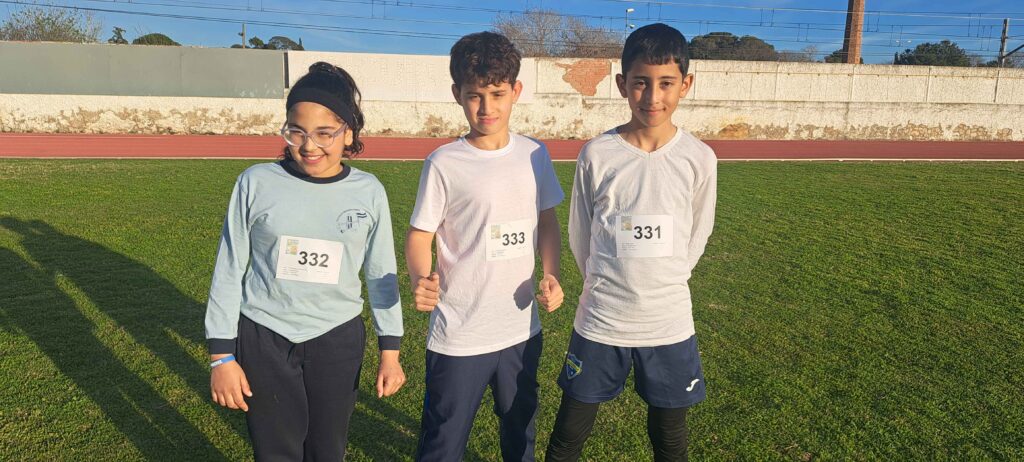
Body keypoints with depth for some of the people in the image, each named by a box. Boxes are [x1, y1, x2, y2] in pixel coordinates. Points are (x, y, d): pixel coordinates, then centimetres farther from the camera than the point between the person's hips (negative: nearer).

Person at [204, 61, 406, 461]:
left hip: (337, 340, 1)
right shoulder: (256, 182, -8)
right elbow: (229, 271, -2)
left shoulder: (369, 192, -5)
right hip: (263, 338, 0)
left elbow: (381, 274, 3)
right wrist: (222, 355, -2)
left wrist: (390, 350, 5)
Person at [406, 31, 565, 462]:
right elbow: (419, 235, -9)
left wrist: (551, 274, -5)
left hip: (522, 329, 4)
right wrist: (420, 279, -29)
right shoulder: (444, 163, -12)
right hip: (458, 336, -4)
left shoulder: (535, 155, 0)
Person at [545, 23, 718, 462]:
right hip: (599, 323, -1)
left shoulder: (699, 158, -7)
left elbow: (696, 236, 7)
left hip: (670, 324, 1)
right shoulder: (597, 154, -9)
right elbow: (580, 235, 3)